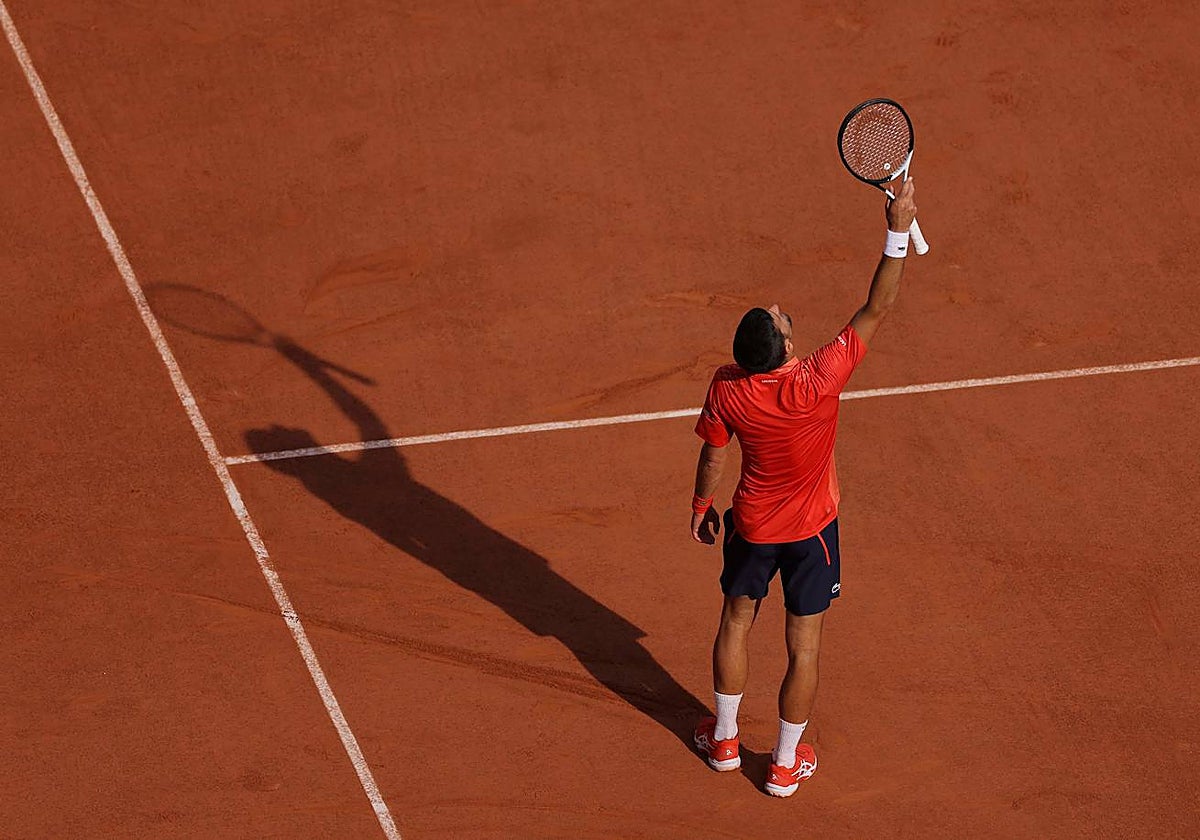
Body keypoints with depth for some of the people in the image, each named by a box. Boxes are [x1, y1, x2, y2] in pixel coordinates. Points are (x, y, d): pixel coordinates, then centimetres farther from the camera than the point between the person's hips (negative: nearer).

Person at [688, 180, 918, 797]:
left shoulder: (727, 391, -23)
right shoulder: (817, 382, -33)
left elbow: (712, 457, -5)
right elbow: (876, 310, -27)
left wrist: (701, 507, 14)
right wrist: (898, 232, -26)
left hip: (751, 526, 3)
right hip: (811, 533, -3)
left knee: (736, 623, 24)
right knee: (803, 648, 13)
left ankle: (723, 739, 40)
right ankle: (786, 764, 27)